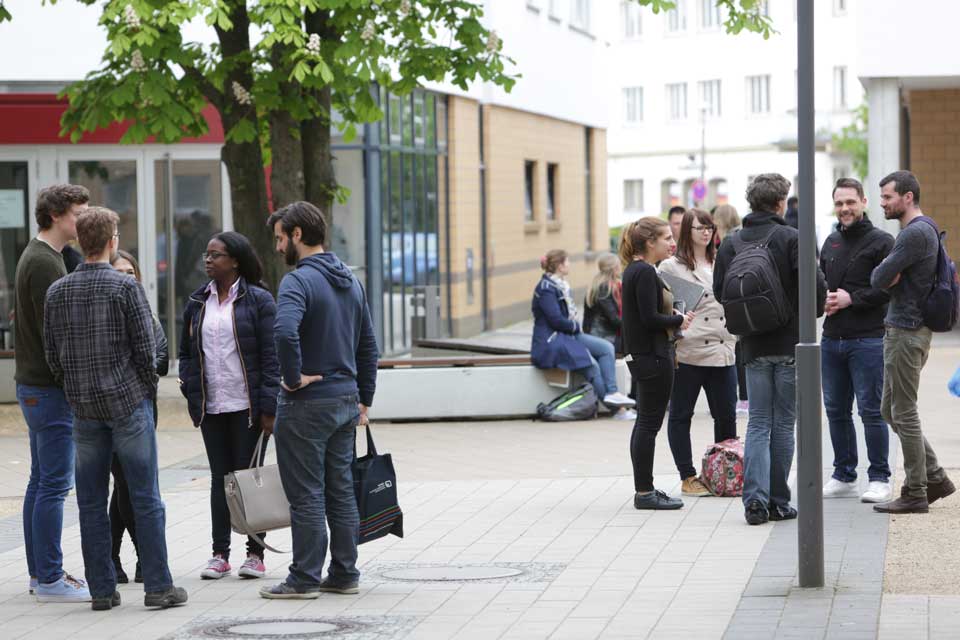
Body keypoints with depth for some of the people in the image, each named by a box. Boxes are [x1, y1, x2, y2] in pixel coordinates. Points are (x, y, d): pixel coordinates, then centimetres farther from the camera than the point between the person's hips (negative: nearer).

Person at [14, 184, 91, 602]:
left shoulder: (39, 257, 17)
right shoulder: (44, 262, -16)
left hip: (33, 384, 11)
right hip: (49, 387, -11)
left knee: (42, 481, 14)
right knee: (54, 484, -8)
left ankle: (40, 572, 19)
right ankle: (50, 579, -5)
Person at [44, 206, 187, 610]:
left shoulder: (57, 292, 3)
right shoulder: (125, 287, -9)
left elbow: (51, 354, 6)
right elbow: (146, 349, -9)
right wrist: (146, 391, 7)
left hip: (84, 408, 4)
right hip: (128, 403, -4)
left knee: (91, 502, 8)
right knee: (145, 499, 1)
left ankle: (102, 590, 9)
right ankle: (158, 586, 1)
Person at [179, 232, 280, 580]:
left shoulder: (258, 300, -5)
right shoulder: (197, 302, 10)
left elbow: (270, 355, -7)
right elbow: (185, 352, 17)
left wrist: (268, 407, -12)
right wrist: (191, 392, 3)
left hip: (246, 406, -4)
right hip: (211, 407, 5)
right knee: (219, 477, 8)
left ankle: (255, 552, 9)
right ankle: (220, 554, 12)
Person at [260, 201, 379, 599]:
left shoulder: (299, 281, -15)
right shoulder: (350, 281, 12)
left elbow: (285, 331, -34)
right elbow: (368, 345, 17)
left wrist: (293, 376, -20)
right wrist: (363, 400, 20)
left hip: (307, 403, -8)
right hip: (346, 401, 8)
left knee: (306, 495, -1)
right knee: (341, 492, 13)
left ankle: (305, 579, 4)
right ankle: (344, 575, 17)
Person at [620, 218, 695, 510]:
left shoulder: (635, 270, 13)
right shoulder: (645, 272, -17)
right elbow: (650, 318, -22)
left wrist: (674, 320, 8)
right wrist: (679, 320, -9)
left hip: (641, 355, 10)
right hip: (652, 357, -10)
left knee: (645, 423, 14)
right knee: (649, 423, -5)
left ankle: (644, 489, 20)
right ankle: (645, 492, -1)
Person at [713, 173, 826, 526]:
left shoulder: (730, 243, 2)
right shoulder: (791, 238, -10)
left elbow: (720, 291, 1)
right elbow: (815, 283, -16)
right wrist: (814, 313, 4)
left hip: (753, 346, 3)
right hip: (791, 342, -3)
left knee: (758, 423, 8)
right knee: (784, 424, 6)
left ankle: (755, 498, -6)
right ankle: (778, 502, 9)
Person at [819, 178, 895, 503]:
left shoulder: (881, 241, -6)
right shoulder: (831, 243, 16)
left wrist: (852, 299, -17)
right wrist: (823, 299, 2)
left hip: (867, 339, -7)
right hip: (831, 339, 7)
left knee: (871, 410, -4)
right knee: (836, 410, 11)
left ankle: (879, 479, 4)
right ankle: (843, 476, 21)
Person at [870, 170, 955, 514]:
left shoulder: (915, 233, -18)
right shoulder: (923, 229, 16)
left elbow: (880, 280, -20)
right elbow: (887, 277, 16)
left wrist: (882, 270, 1)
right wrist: (888, 273, -5)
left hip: (907, 331, -10)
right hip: (901, 328, 10)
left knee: (903, 414, -4)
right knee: (891, 410, 15)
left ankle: (915, 494, 3)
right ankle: (935, 477, 18)